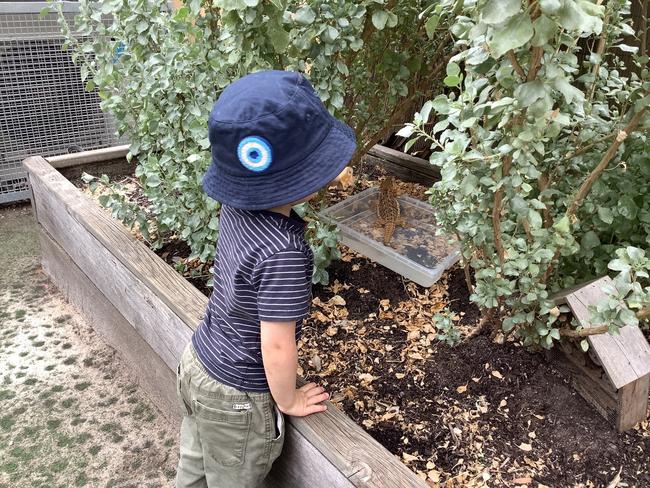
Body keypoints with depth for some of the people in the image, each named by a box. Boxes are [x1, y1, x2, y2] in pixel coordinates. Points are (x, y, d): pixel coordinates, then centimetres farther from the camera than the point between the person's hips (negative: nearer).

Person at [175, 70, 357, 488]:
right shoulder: (283, 252, -36)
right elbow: (277, 344, -27)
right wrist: (288, 401, -9)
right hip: (235, 399, -6)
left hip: (198, 364, 6)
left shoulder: (238, 205, -14)